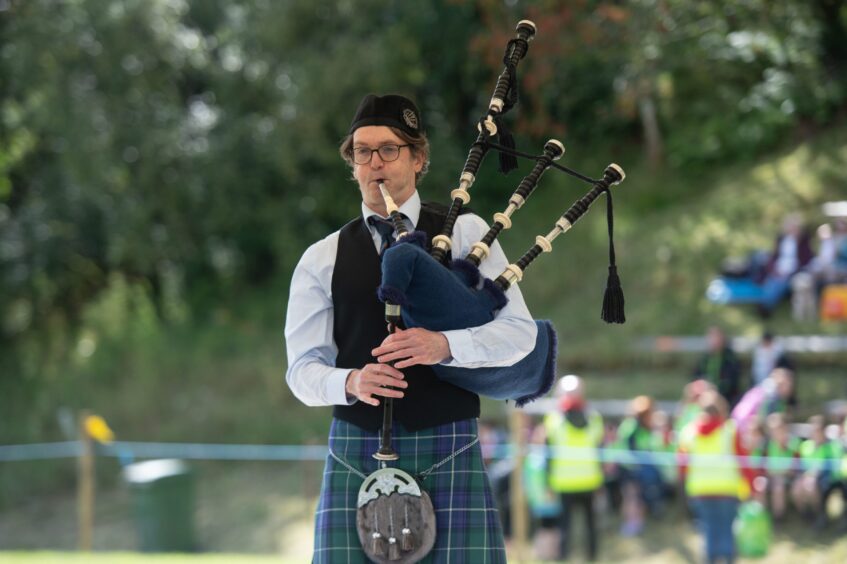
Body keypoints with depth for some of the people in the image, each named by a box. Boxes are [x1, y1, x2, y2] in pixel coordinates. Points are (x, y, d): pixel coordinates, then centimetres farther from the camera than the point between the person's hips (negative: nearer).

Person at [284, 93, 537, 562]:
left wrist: (444, 345, -19)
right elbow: (302, 367, 6)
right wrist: (351, 382, -17)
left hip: (449, 453, -1)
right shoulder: (322, 260, 10)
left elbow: (519, 331, 0)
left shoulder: (465, 234, 7)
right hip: (356, 456, 1)